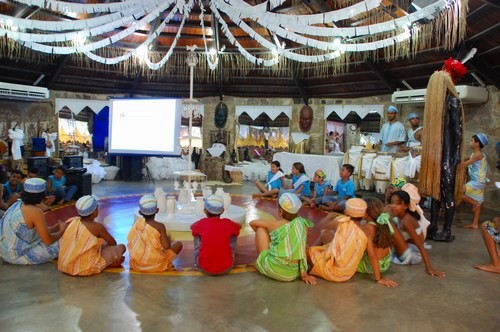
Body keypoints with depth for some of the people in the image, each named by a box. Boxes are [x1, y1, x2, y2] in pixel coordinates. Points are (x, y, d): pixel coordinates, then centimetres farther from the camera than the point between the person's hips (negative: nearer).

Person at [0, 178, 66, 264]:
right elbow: (48, 240, -19)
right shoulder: (35, 211, -21)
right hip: (18, 256, -8)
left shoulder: (18, 204, 3)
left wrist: (53, 228, 13)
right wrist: (62, 231, -1)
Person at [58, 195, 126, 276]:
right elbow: (113, 243, -1)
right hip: (86, 268, -7)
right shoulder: (97, 227, -15)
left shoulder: (73, 221, 1)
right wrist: (104, 245, 23)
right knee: (121, 247, 3)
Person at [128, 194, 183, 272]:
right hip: (155, 264, -4)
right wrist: (168, 239, 2)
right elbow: (166, 246, -20)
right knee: (179, 244, 7)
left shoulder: (136, 223, -4)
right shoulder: (160, 226, -16)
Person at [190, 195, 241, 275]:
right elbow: (239, 226, 23)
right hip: (226, 268, 0)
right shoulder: (228, 223, -1)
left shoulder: (201, 223, -3)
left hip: (204, 269, 0)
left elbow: (192, 226, 23)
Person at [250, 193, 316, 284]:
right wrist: (304, 274, 8)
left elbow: (252, 223, 14)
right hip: (293, 273, 4)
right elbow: (302, 250, 2)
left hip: (273, 270, -4)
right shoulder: (302, 224, 1)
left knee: (261, 228, 11)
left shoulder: (275, 224, -3)